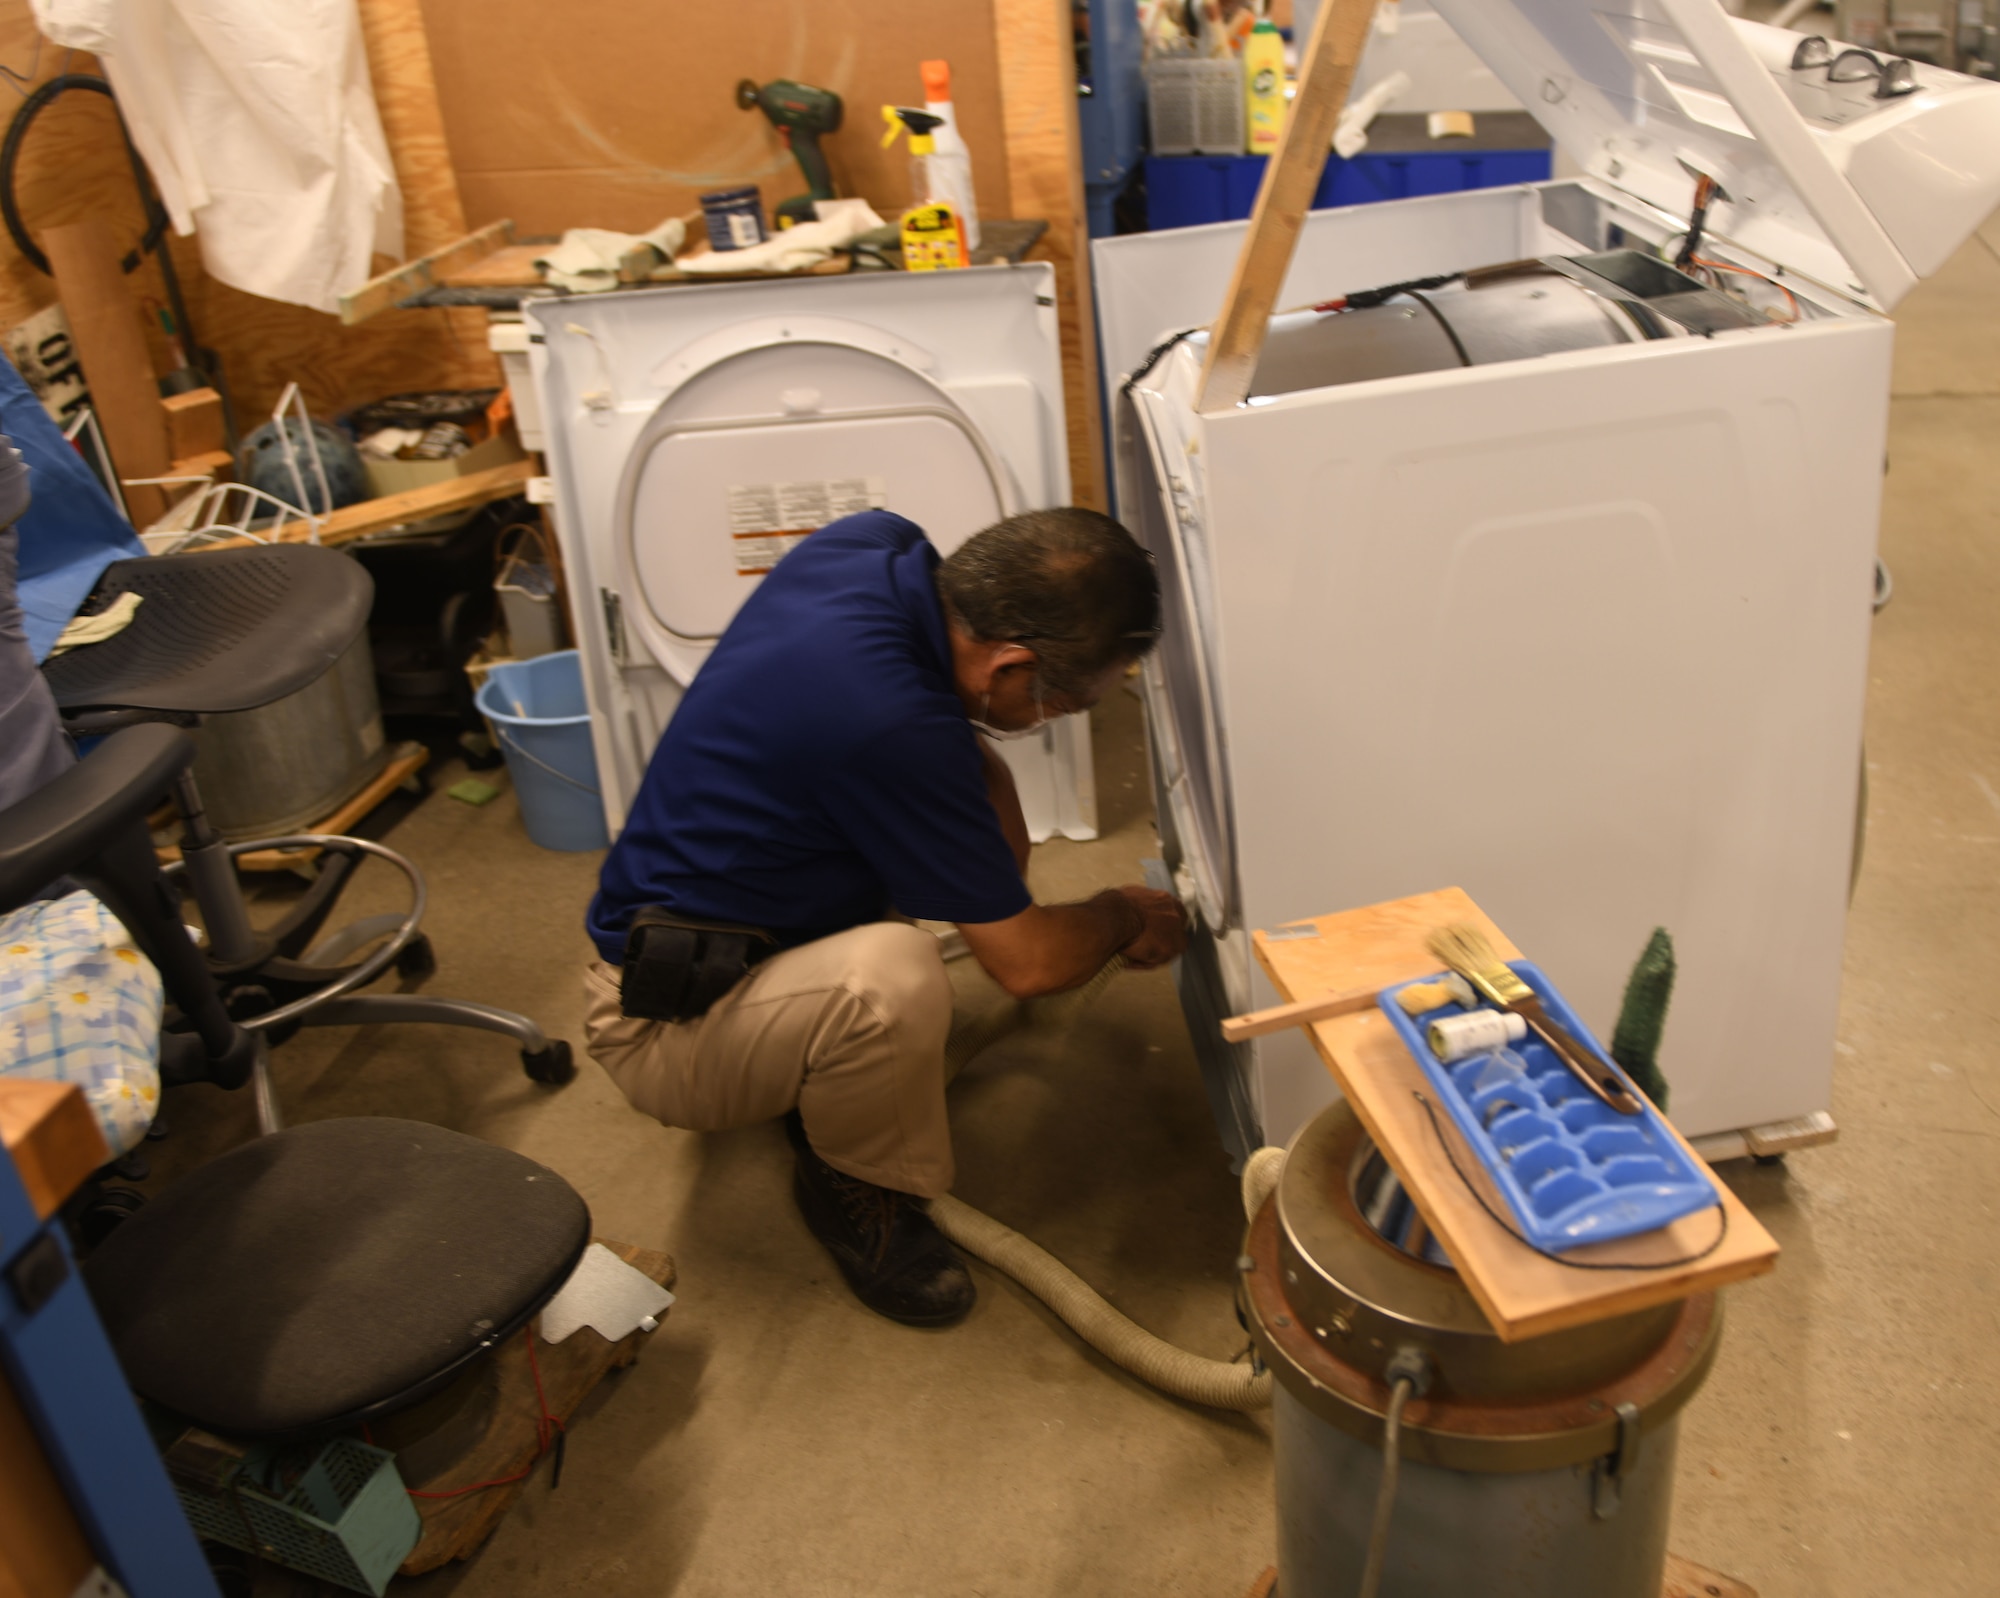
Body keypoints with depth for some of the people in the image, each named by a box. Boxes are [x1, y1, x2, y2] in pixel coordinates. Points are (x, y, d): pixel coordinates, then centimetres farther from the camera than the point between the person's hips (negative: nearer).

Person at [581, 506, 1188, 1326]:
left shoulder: (873, 544, -10)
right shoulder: (889, 727, -34)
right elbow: (1029, 962, -21)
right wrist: (1127, 916, -1)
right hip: (664, 1026, -9)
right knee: (894, 976, -36)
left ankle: (817, 1091, 17)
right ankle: (855, 1191, -2)